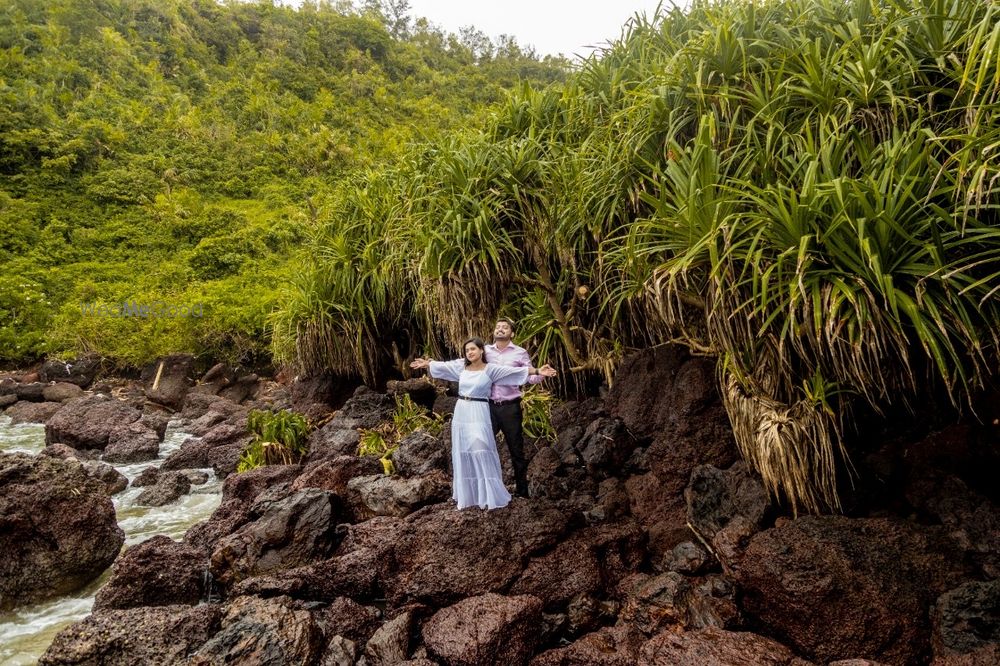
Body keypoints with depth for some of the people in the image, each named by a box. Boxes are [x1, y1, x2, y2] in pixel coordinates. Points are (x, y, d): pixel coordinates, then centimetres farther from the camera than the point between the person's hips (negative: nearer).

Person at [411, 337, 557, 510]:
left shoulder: (491, 369, -5)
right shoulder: (461, 366, 7)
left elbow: (515, 371, -13)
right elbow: (443, 365, 22)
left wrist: (537, 371, -21)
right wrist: (427, 364, 34)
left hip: (478, 414, -5)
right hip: (461, 413, 5)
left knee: (481, 453, -9)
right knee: (463, 454, 10)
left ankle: (489, 496, -1)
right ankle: (466, 494, 22)